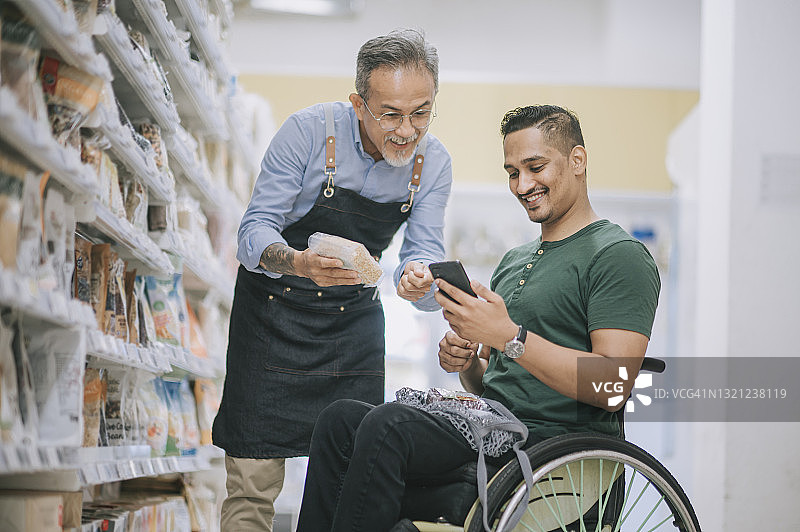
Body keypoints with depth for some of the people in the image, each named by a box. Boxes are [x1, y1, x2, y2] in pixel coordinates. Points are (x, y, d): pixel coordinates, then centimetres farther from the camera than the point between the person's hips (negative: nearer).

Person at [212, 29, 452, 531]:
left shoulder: (433, 161, -8)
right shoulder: (310, 130, -21)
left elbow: (425, 253, -10)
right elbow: (254, 231, -20)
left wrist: (418, 279, -35)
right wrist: (297, 262, -42)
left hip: (355, 316, 4)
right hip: (274, 309, -3)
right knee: (255, 480, -10)